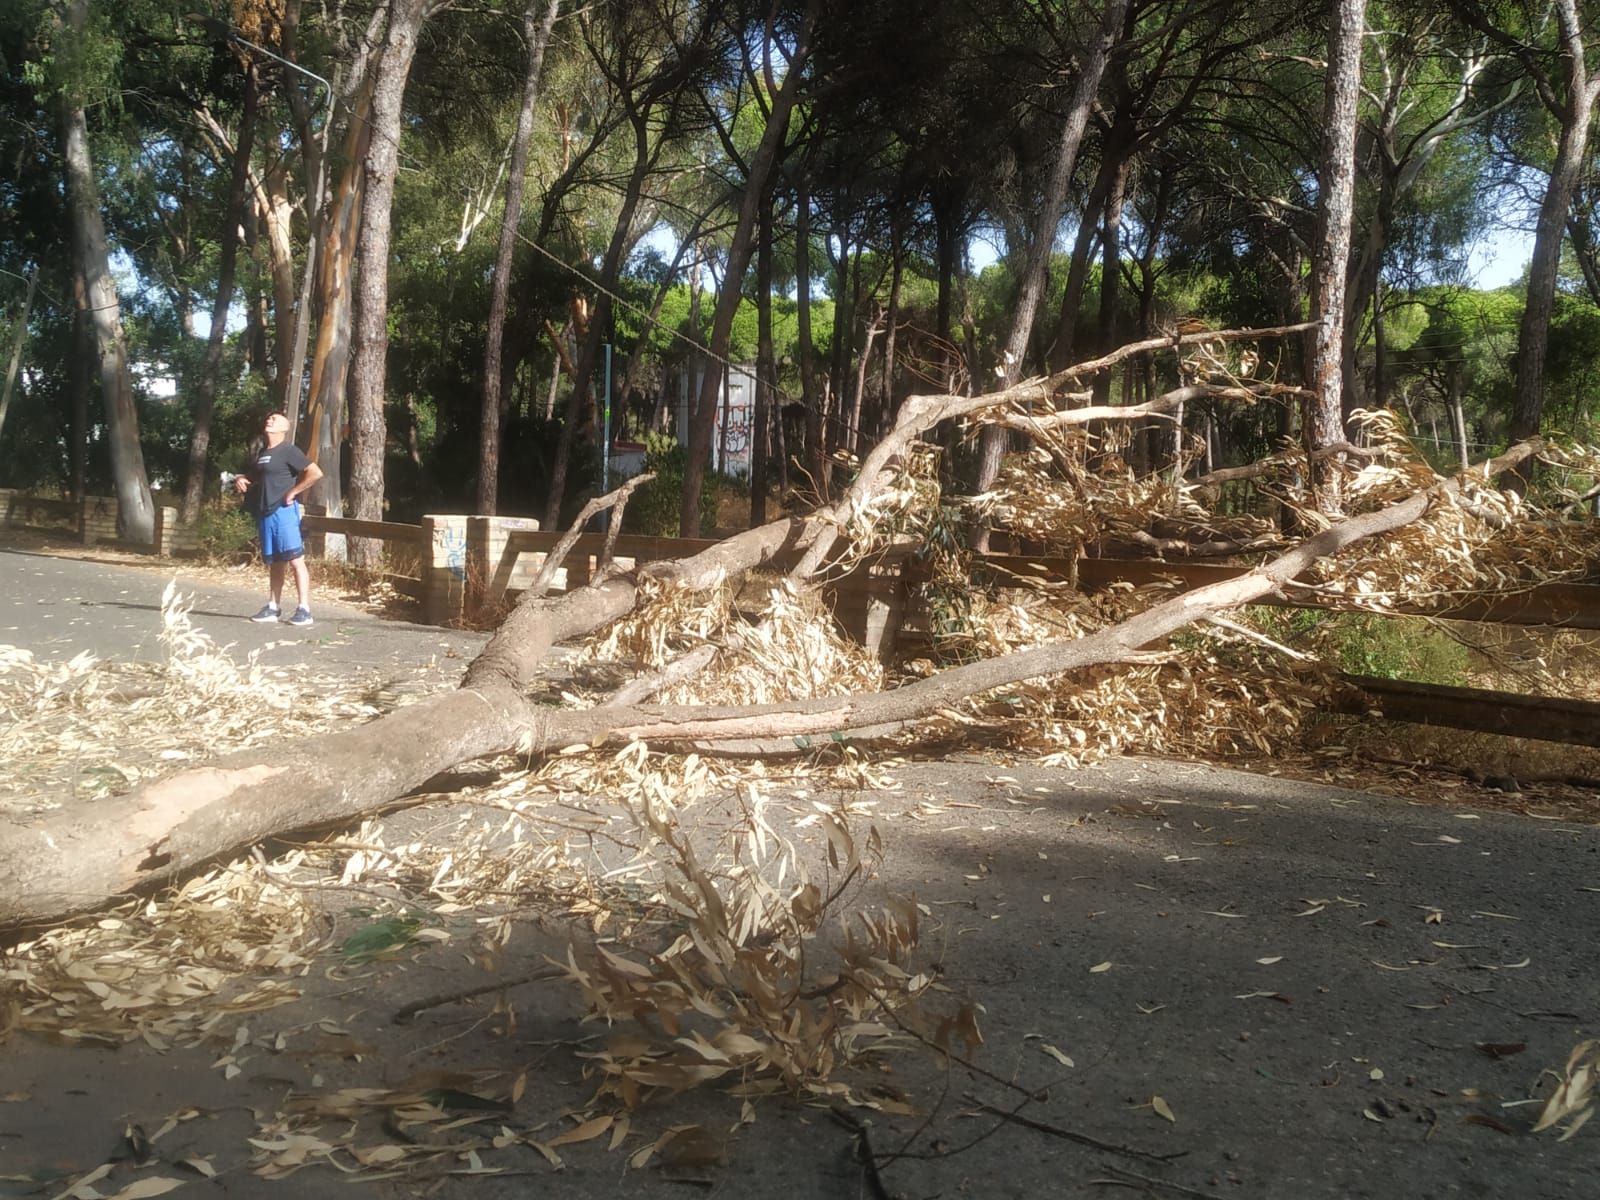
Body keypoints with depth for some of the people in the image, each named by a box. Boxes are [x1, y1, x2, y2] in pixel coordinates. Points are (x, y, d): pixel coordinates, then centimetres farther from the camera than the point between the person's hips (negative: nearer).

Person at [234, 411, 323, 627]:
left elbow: (315, 472, -16)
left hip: (283, 512, -9)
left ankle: (304, 609, -15)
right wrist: (241, 480, 10)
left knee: (295, 559, -11)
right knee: (274, 562, 13)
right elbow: (252, 477, 33)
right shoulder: (261, 453, 18)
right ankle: (273, 608, 17)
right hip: (265, 514, 9)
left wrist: (292, 492, -14)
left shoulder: (288, 450, -6)